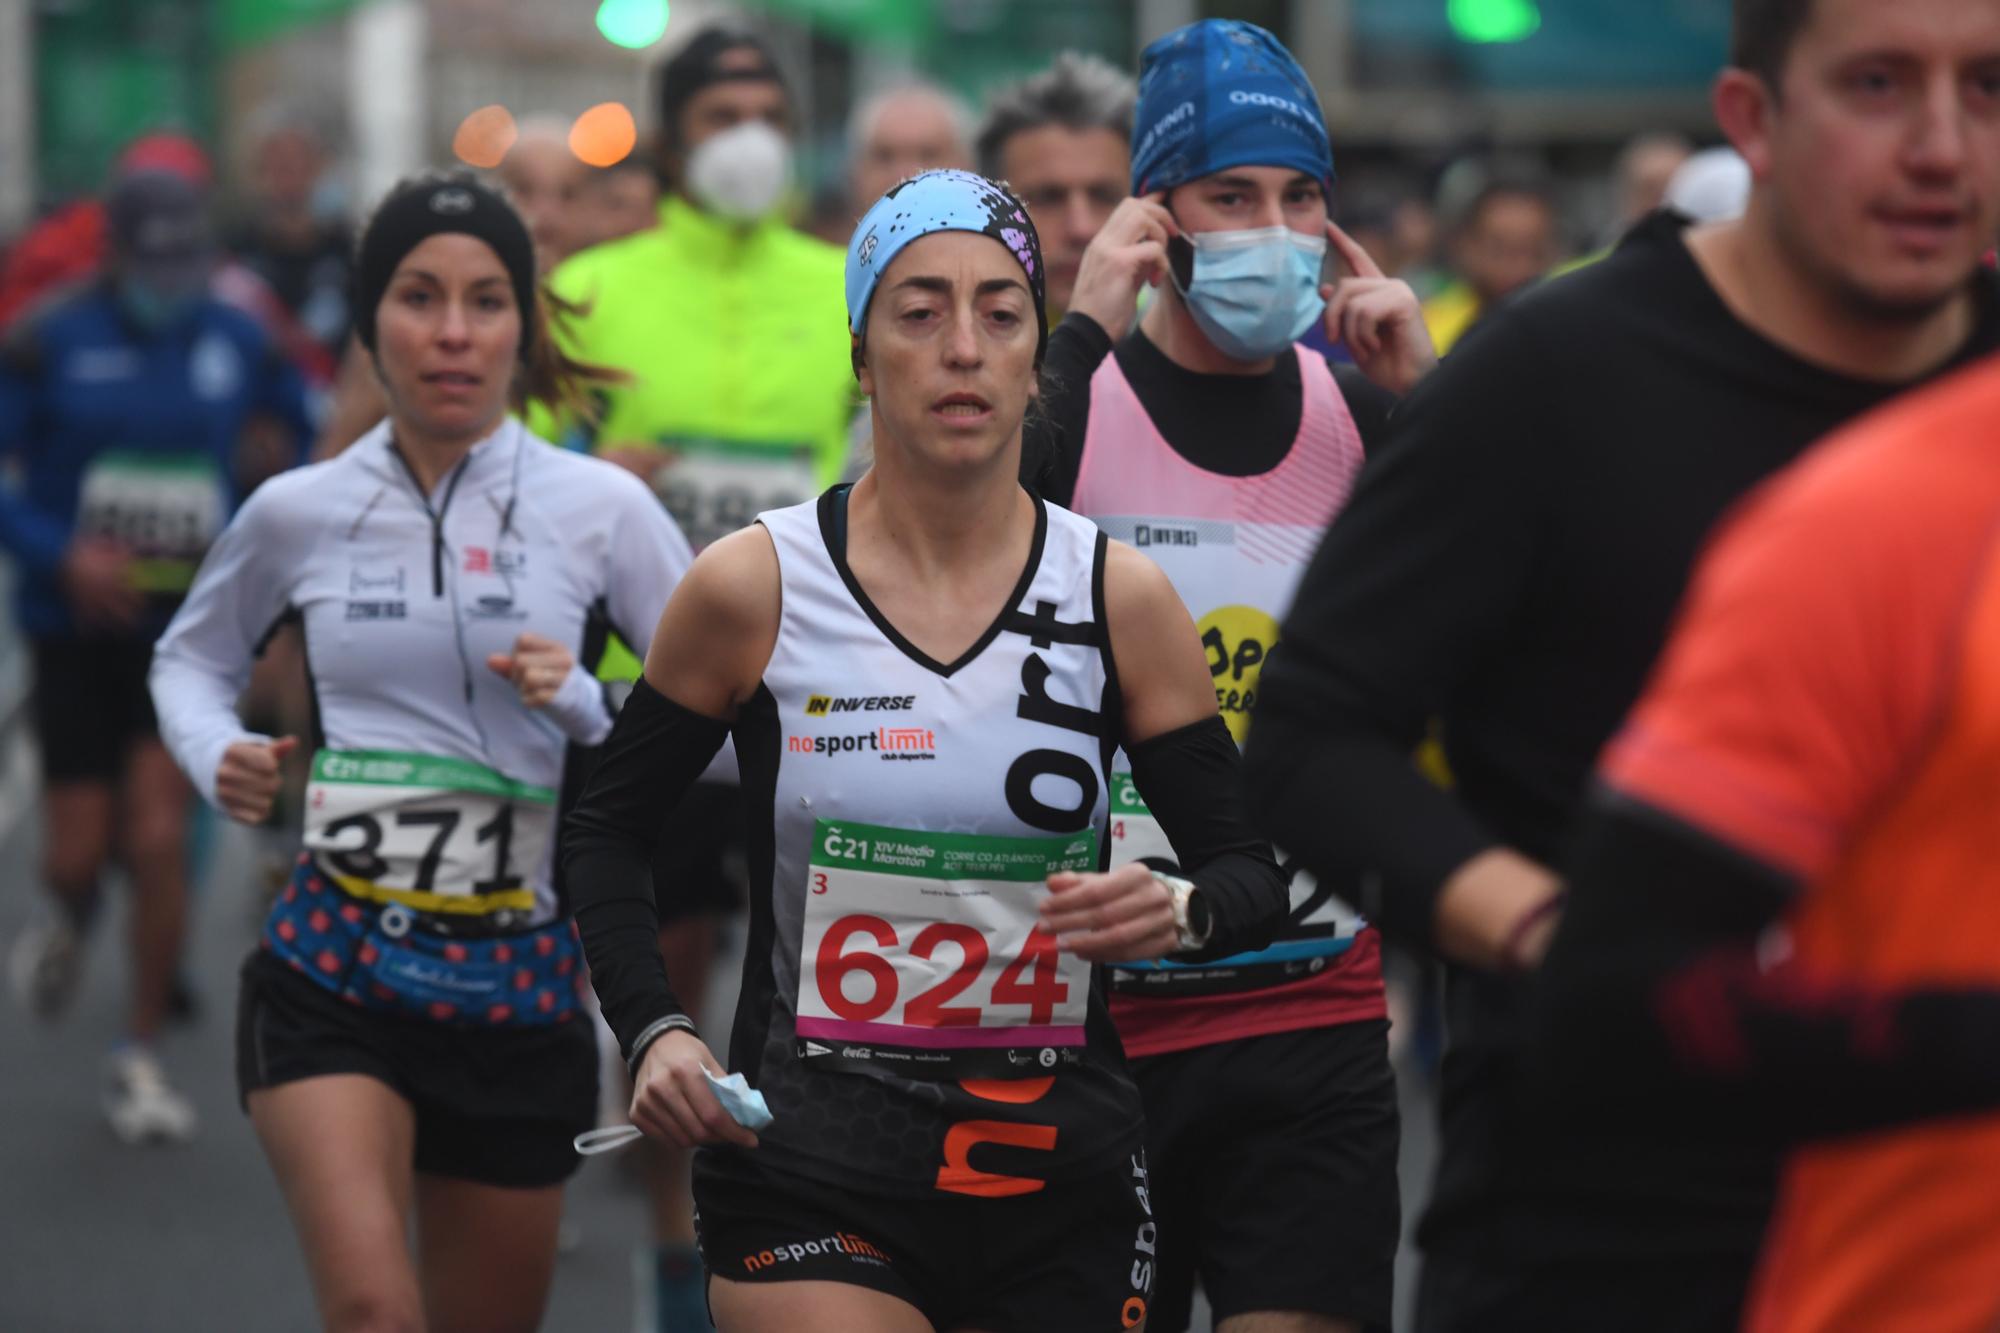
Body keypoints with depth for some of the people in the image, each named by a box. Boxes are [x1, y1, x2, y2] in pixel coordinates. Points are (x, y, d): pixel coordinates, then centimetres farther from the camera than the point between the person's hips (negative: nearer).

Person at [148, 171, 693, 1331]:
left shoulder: (599, 509, -2)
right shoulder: (298, 513, 2)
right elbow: (192, 657, 20)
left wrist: (585, 704, -18)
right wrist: (215, 756, 0)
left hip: (521, 980, 1)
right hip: (332, 973, -1)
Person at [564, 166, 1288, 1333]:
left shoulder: (1122, 597, 1)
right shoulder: (752, 587, -3)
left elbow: (1257, 872, 6)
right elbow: (608, 830, 10)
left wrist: (1182, 912, -17)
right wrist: (654, 1031, -5)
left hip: (1058, 1175, 2)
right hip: (811, 1170, -2)